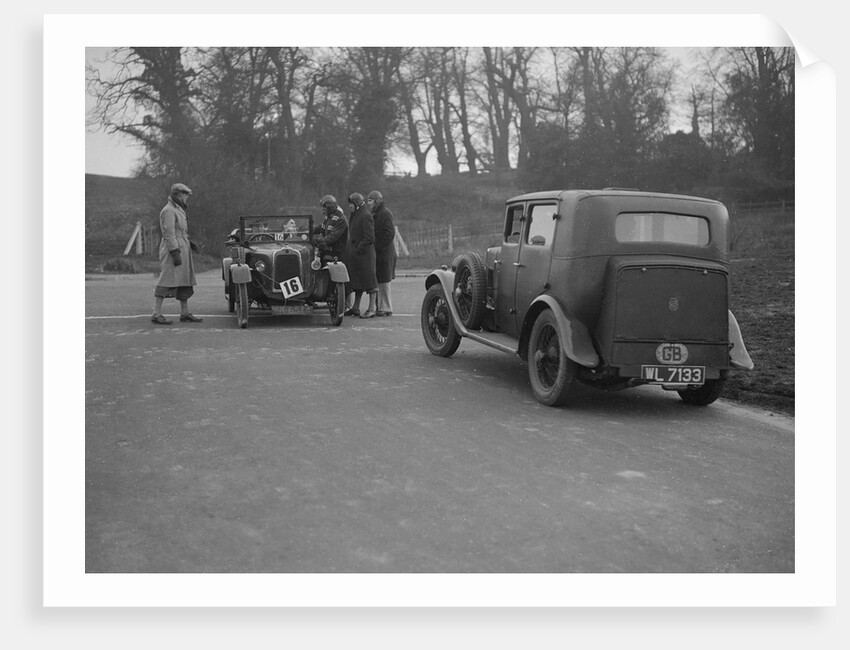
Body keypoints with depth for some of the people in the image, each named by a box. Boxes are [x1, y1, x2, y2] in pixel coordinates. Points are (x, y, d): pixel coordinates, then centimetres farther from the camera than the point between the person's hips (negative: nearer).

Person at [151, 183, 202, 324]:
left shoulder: (178, 210, 19)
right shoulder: (168, 210, -12)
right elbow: (169, 234, -19)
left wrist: (189, 242, 15)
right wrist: (175, 253, -24)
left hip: (182, 249, 10)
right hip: (173, 249, -10)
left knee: (185, 282, 11)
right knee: (167, 282, -11)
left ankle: (185, 313, 16)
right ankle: (156, 314, -9)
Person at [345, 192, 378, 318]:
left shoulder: (366, 216, -14)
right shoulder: (355, 215, 15)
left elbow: (369, 237, -20)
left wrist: (359, 249, -19)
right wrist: (352, 250, 11)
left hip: (364, 253, -10)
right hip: (355, 253, 10)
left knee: (369, 280, -4)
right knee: (356, 281, 15)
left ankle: (372, 309, -1)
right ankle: (355, 308, 23)